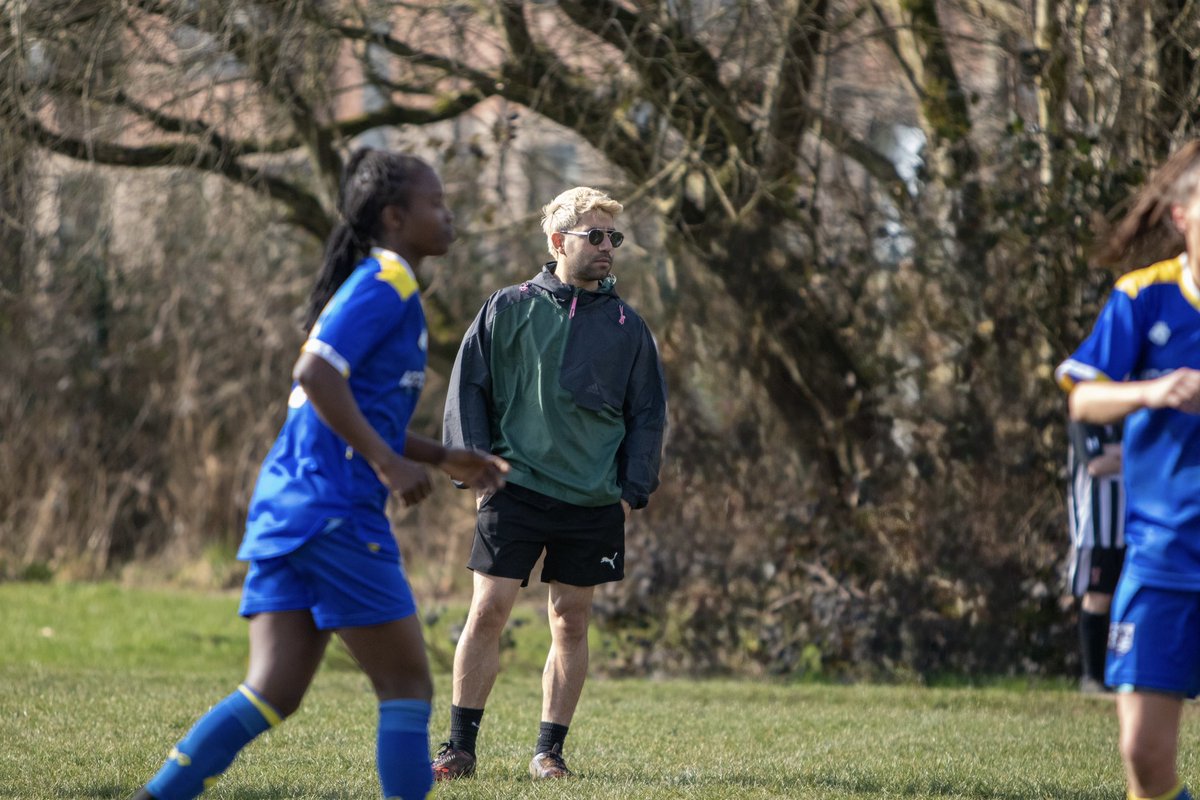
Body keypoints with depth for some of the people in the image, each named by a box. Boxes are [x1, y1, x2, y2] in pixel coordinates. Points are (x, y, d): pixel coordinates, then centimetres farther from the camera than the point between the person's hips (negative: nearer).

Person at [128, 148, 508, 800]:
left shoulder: (373, 286, 23)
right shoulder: (385, 284, -8)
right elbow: (316, 374, -21)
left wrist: (445, 459, 24)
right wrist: (387, 462, -19)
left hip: (285, 511, 9)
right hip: (334, 511, -9)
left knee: (272, 693, 4)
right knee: (406, 686, -1)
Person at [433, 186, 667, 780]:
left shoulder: (626, 326, 9)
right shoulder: (510, 308, 3)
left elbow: (649, 413, 13)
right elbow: (468, 390, 5)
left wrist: (632, 491, 3)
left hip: (595, 502, 2)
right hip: (516, 487, -2)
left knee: (571, 621, 5)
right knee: (487, 610, -7)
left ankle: (549, 750, 13)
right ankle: (460, 748, -1)